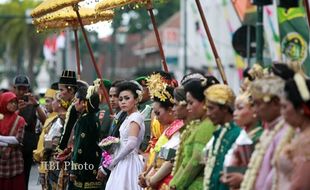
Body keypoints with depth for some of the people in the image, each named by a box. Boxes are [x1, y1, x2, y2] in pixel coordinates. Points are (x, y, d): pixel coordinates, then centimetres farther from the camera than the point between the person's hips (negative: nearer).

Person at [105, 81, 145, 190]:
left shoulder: (136, 117, -12)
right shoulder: (129, 118, 16)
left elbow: (131, 143, -23)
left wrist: (114, 160, -13)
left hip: (128, 163, -9)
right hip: (123, 164, 9)